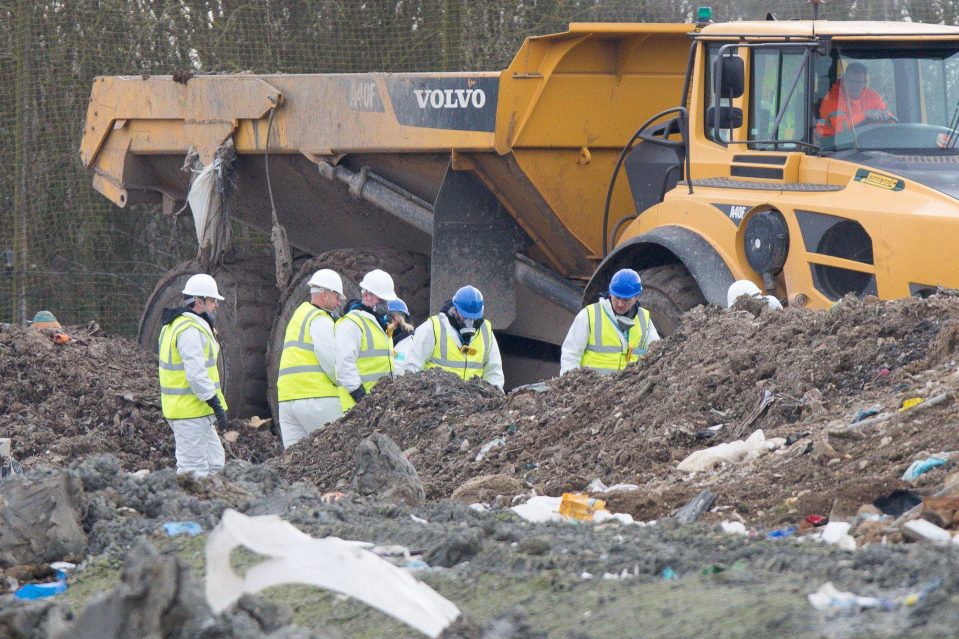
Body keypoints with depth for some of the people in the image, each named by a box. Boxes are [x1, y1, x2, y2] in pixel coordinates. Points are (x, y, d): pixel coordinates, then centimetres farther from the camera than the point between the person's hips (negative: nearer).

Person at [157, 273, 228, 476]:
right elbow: (196, 374, -25)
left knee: (215, 463, 14)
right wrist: (216, 404, -21)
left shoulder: (175, 326, 18)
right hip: (191, 412, -11)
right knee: (194, 468, -9)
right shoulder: (190, 330, -17)